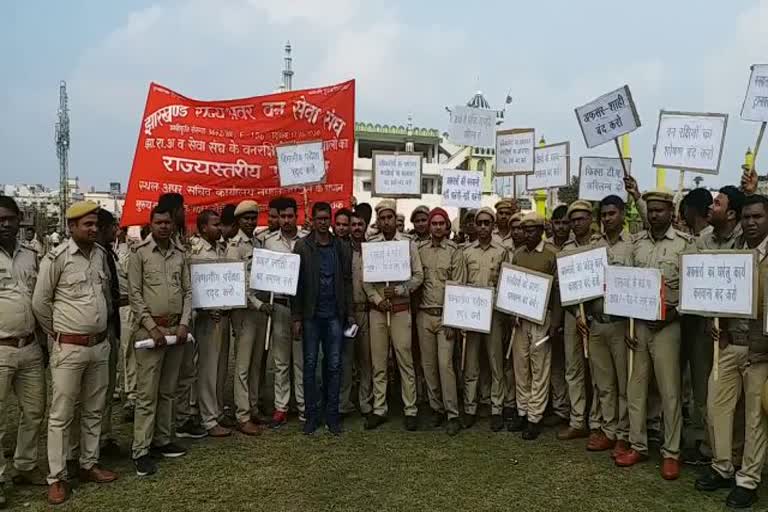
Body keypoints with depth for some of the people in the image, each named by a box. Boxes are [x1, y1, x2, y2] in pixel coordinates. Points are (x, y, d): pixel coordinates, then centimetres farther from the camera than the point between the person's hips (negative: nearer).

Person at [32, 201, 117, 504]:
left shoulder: (101, 254, 5)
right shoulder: (57, 257, -11)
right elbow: (40, 302, -5)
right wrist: (57, 332, 4)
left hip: (100, 345, 6)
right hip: (69, 348, -5)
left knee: (94, 411, 15)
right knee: (61, 415, 4)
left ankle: (89, 465, 29)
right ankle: (57, 477, 15)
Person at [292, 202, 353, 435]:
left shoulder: (341, 247, 7)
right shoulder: (302, 246, 1)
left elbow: (347, 281, 6)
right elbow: (296, 283, -2)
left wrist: (350, 313, 2)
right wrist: (297, 317, -6)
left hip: (335, 315, 1)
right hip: (311, 315, -1)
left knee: (334, 365, 5)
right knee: (310, 365, 5)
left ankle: (332, 415, 14)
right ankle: (311, 415, 15)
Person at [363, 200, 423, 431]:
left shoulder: (408, 243, 2)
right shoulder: (369, 244, 6)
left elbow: (418, 276, 0)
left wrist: (398, 290, -13)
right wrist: (376, 298, -9)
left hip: (401, 308, -2)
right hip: (377, 309, 2)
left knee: (405, 360, 1)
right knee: (378, 361, 7)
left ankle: (410, 410, 10)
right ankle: (379, 409, 16)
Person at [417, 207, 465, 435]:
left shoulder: (455, 251, -1)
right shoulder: (419, 249, 7)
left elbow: (459, 287, -4)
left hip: (445, 315, -3)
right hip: (424, 314, 3)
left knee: (445, 364, -7)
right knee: (428, 364, 8)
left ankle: (453, 414, 1)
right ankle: (436, 409, 21)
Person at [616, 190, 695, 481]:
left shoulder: (685, 243, -4)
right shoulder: (637, 242, 8)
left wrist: (673, 314, -15)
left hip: (667, 325, -4)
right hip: (637, 322, 4)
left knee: (669, 391, 4)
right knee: (635, 387, 10)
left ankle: (671, 452, 17)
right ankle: (638, 446, 23)